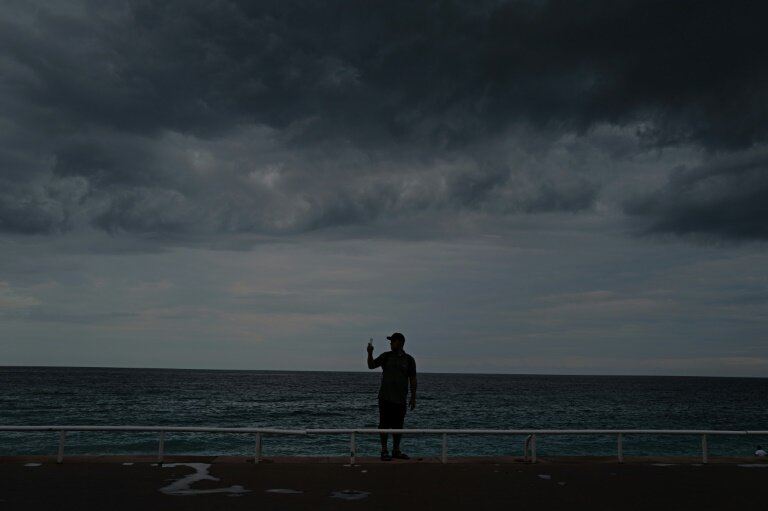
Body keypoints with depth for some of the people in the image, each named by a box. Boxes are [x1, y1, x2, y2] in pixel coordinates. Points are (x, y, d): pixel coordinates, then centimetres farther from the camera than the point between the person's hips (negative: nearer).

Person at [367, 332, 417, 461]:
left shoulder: (409, 359, 3)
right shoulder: (386, 356, 4)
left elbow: (413, 380, 5)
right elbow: (371, 366, -3)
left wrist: (413, 398, 2)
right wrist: (370, 353, -20)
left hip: (400, 399, 1)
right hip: (385, 397, -1)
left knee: (398, 426, 9)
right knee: (384, 424, -1)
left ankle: (396, 451, 20)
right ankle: (384, 451, 7)